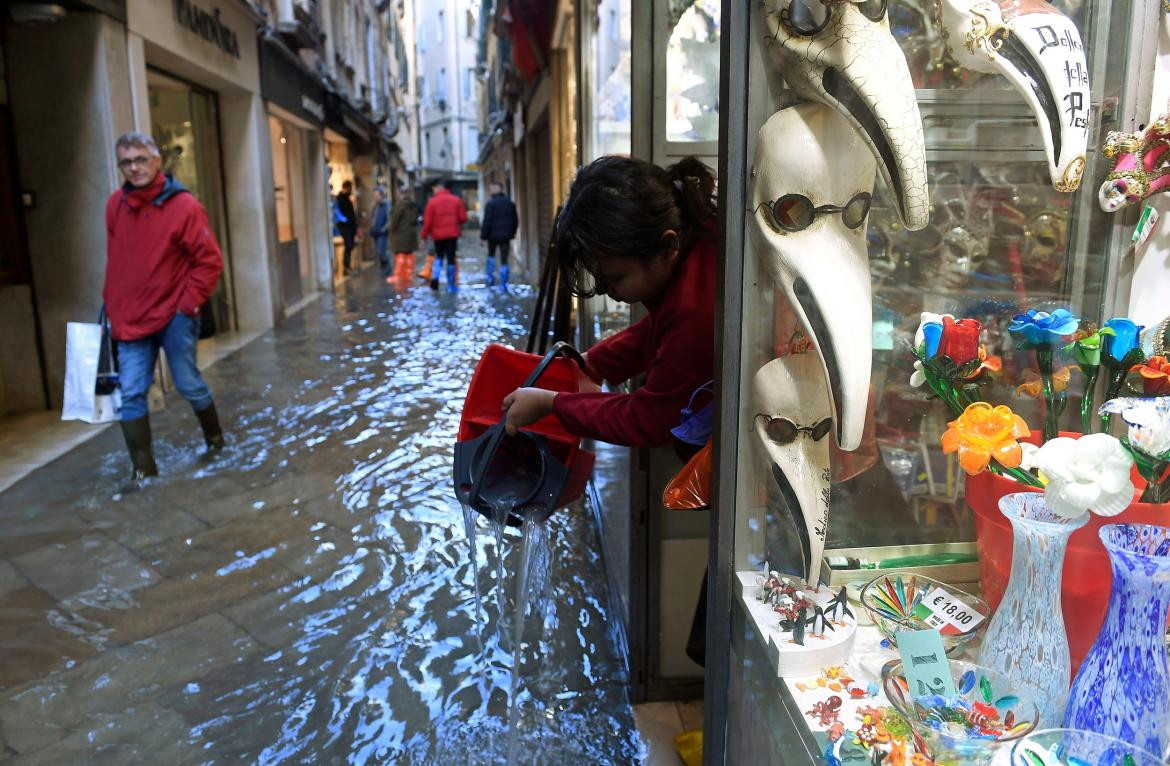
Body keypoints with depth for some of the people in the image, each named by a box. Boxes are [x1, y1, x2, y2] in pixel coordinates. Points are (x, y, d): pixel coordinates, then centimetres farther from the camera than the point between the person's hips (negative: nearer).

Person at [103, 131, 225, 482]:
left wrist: (188, 304, -14)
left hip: (174, 316, -4)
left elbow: (210, 260, -12)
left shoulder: (184, 205, -12)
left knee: (189, 385, 8)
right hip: (129, 318, 4)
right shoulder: (115, 205, 4)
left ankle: (214, 439, 34)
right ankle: (143, 469, 10)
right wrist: (112, 302, 12)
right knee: (131, 394, 1)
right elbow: (116, 259, 15)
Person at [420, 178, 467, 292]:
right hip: (452, 234, 0)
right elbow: (463, 218, -3)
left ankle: (435, 277, 1)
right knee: (451, 259, 4)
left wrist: (424, 235, 4)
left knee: (439, 256, 19)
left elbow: (427, 221, -7)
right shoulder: (456, 200, -2)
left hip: (438, 235, 0)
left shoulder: (432, 201, -6)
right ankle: (451, 285, 3)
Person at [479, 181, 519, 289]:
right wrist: (511, 234, 21)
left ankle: (490, 278, 18)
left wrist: (483, 236, -7)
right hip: (506, 235, 3)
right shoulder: (510, 203, 6)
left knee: (491, 255, 21)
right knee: (504, 260, 2)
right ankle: (503, 285, -1)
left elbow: (487, 222, -14)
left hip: (493, 234, -3)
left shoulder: (490, 204, -11)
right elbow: (515, 221, 13)